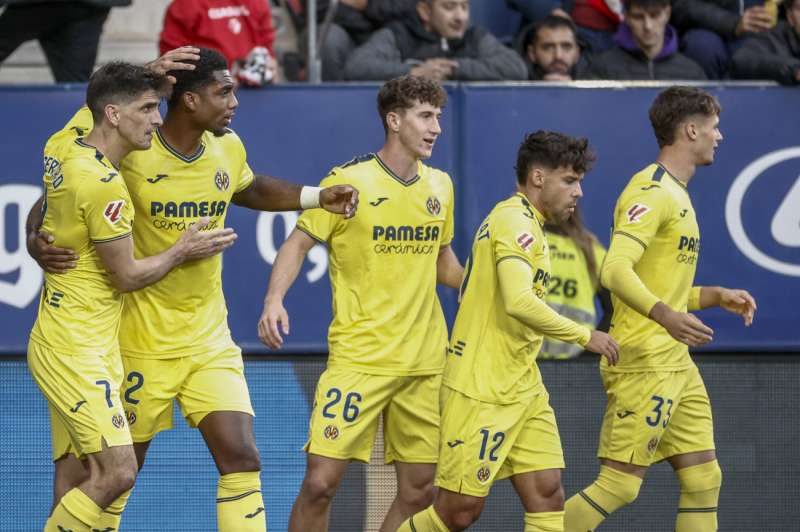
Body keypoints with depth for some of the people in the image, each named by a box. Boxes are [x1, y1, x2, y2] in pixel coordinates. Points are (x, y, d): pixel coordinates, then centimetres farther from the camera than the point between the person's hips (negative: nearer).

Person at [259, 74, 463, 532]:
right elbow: (299, 242, -4)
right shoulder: (349, 181, -7)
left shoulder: (439, 186, 10)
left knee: (419, 491, 5)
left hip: (425, 362, 5)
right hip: (359, 356, -5)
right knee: (321, 482, -11)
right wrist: (275, 297, -20)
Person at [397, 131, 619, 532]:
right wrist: (585, 336, -21)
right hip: (480, 391, -10)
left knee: (547, 494, 0)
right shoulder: (516, 222, -15)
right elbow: (520, 302, -28)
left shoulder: (522, 222, 17)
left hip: (522, 389, 10)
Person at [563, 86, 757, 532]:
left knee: (704, 478, 6)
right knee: (620, 484, -11)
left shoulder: (677, 194, 19)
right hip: (644, 359, -10)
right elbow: (615, 271, -26)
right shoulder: (653, 192, -13)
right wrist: (665, 316, -37)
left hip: (675, 362, 10)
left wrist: (716, 297, 15)